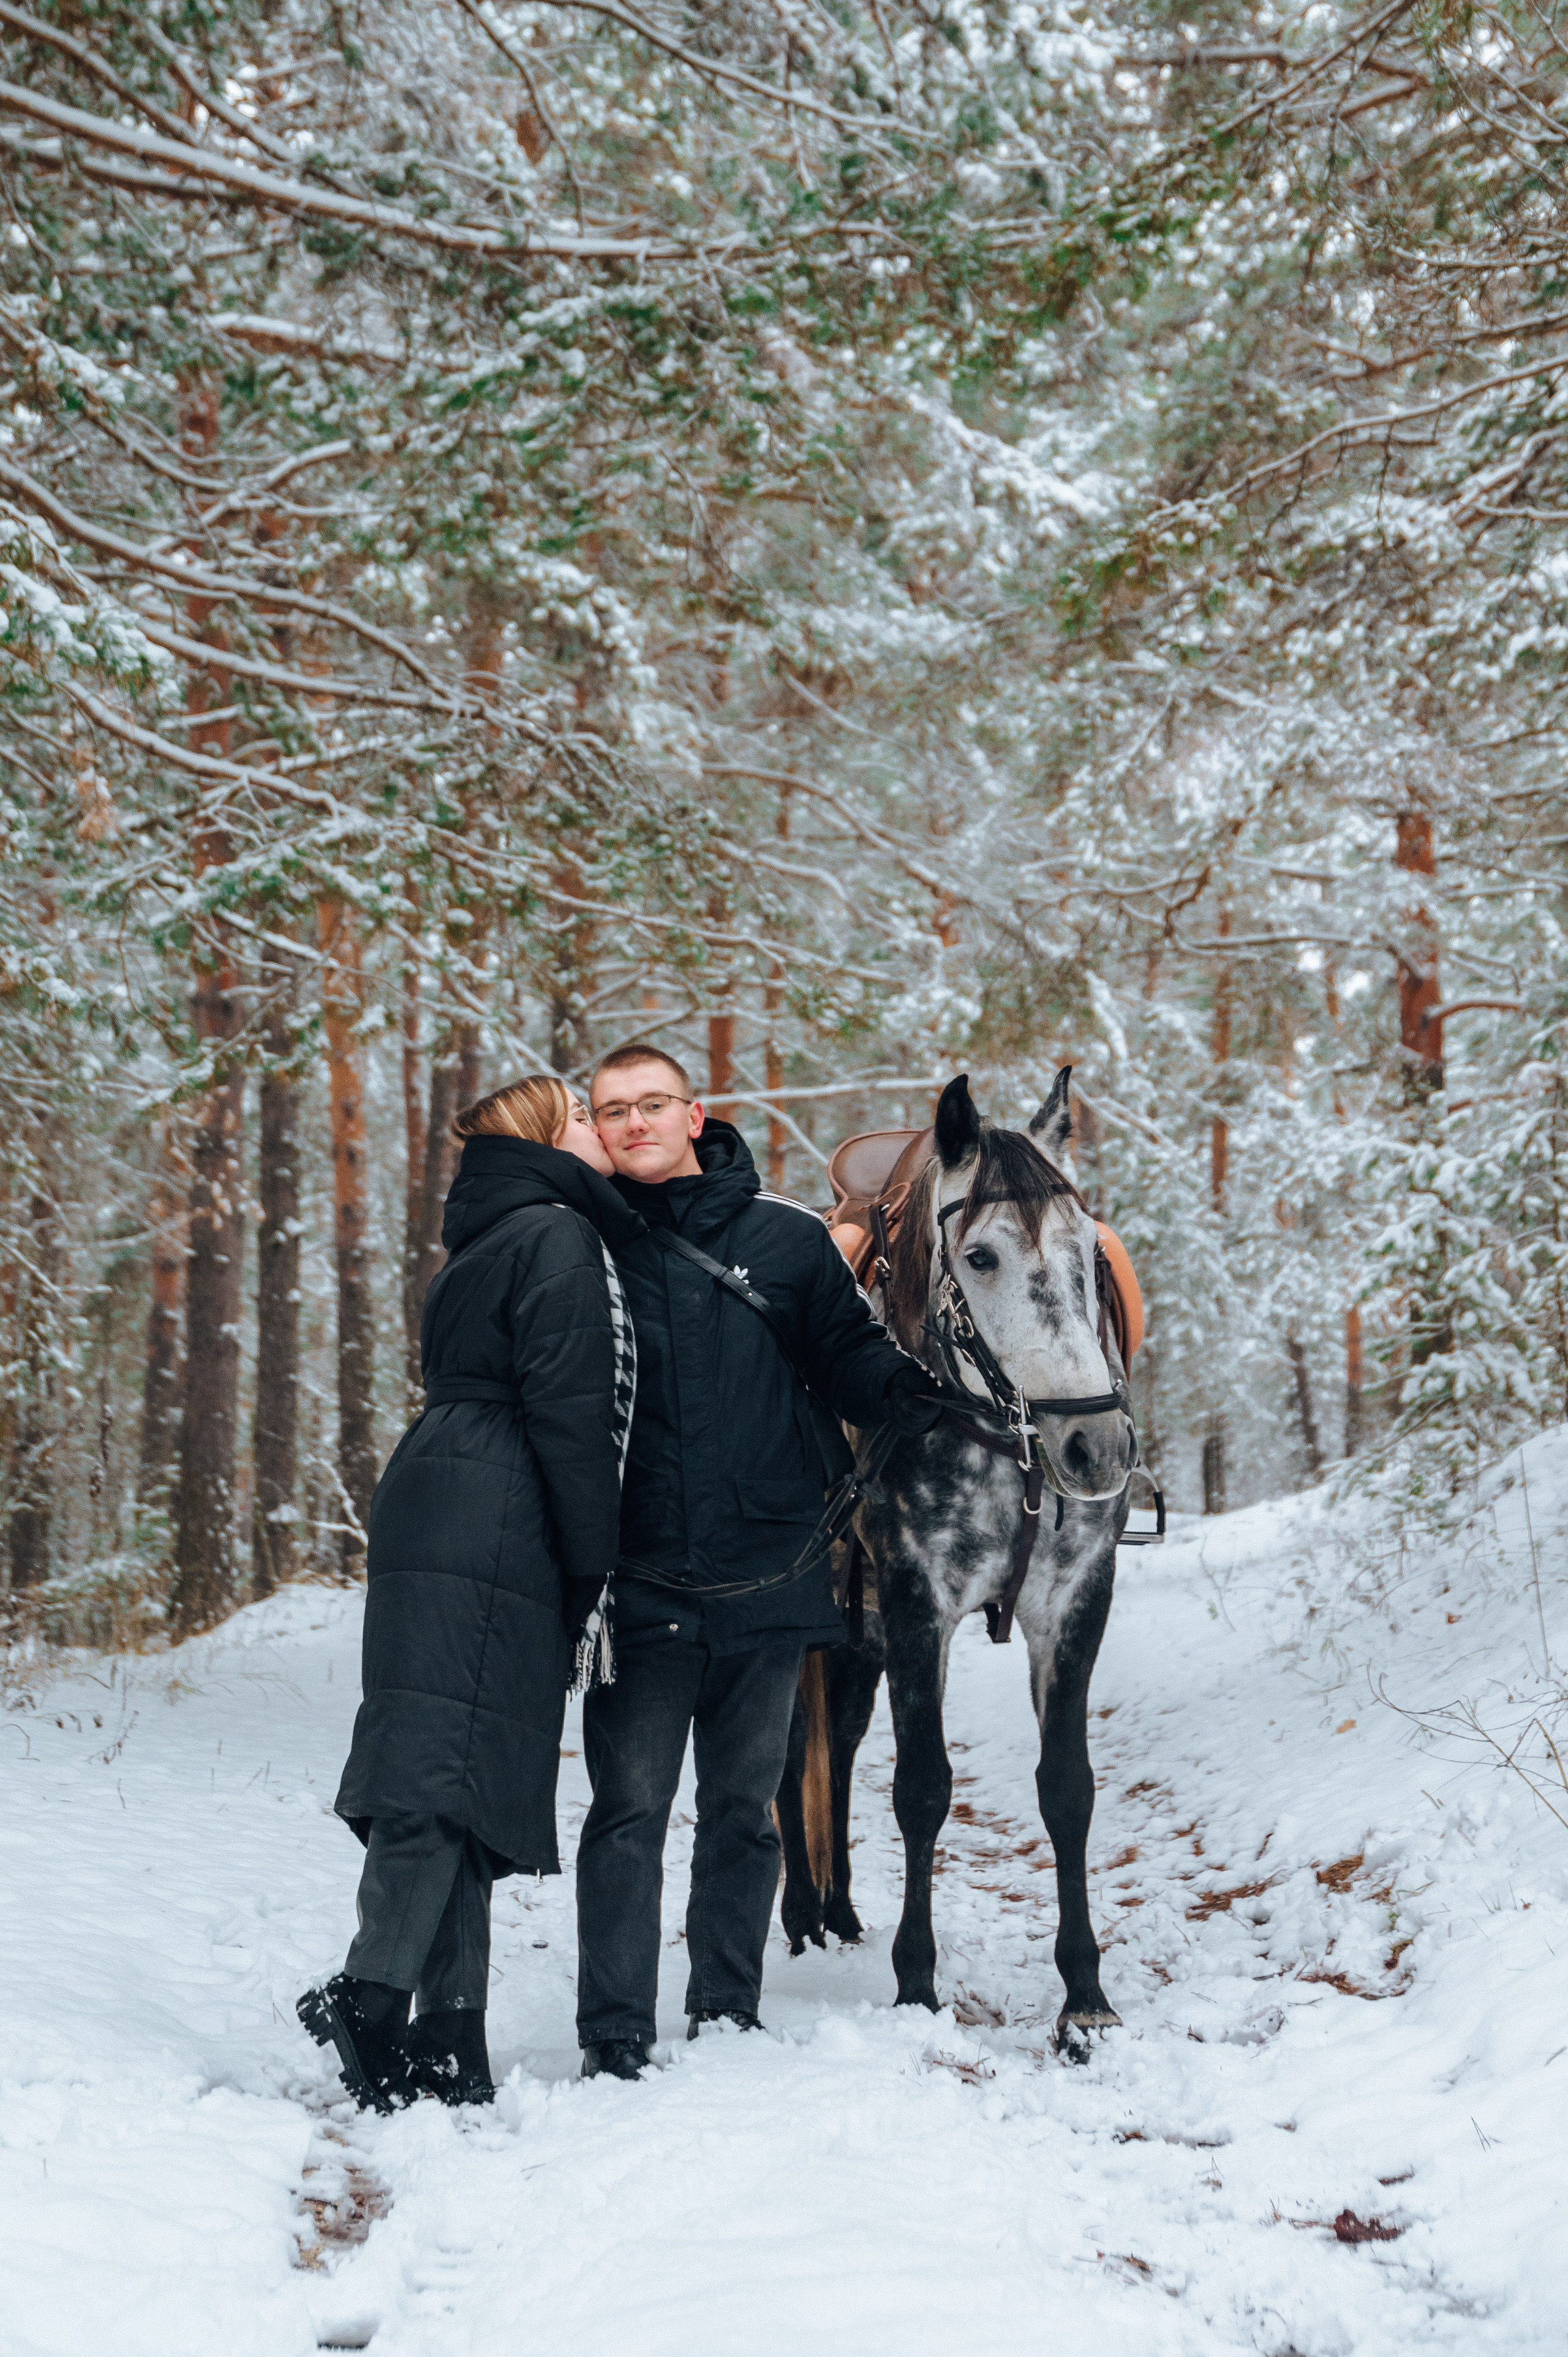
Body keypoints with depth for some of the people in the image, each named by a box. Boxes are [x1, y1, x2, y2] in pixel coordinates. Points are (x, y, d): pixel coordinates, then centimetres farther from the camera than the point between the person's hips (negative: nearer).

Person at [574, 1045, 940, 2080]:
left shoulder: (786, 1238, 2)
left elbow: (854, 1357, 6)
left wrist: (928, 1396, -15)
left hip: (768, 1578, 1)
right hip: (639, 1589, -1)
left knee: (744, 1809, 12)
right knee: (630, 1810, -3)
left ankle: (727, 2016, 25)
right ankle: (615, 2036, 3)